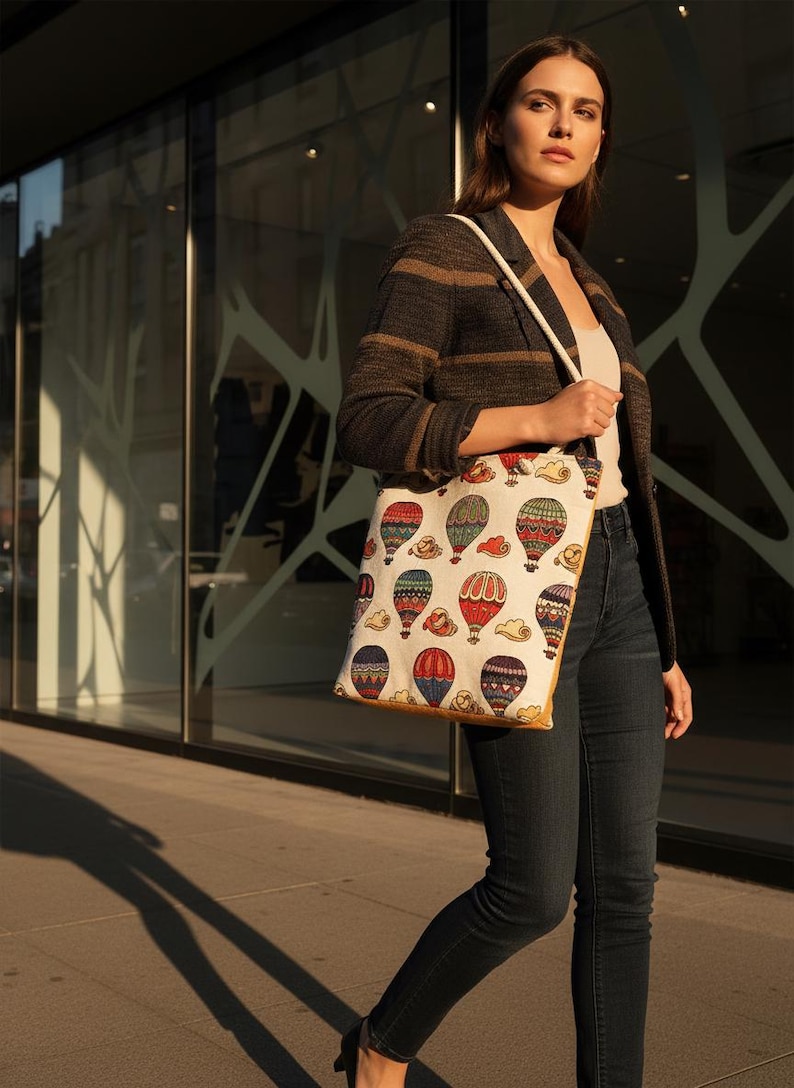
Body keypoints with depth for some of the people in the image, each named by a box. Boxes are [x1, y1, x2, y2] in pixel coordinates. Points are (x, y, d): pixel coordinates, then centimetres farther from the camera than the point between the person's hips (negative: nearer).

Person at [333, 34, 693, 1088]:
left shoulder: (588, 287, 18)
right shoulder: (442, 251, -2)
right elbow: (369, 421, -12)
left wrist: (664, 645, 16)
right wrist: (537, 420, -20)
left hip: (614, 584, 7)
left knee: (624, 885, 6)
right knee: (532, 890, -3)